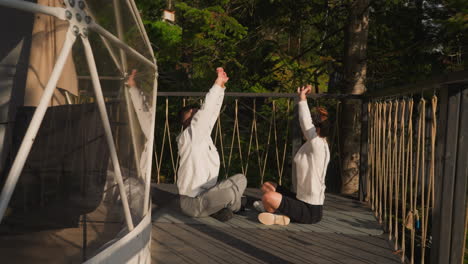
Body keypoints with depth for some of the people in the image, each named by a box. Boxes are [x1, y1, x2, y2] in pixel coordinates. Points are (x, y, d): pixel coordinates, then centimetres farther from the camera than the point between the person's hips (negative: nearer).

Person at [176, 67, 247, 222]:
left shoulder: (204, 135, 7)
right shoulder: (188, 136, -17)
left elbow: (213, 111, 9)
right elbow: (206, 110, -25)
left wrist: (222, 86, 4)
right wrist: (218, 84, -20)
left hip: (206, 194, 9)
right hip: (192, 203, -9)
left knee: (240, 179, 8)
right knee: (230, 193, -30)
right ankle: (232, 206, 4)